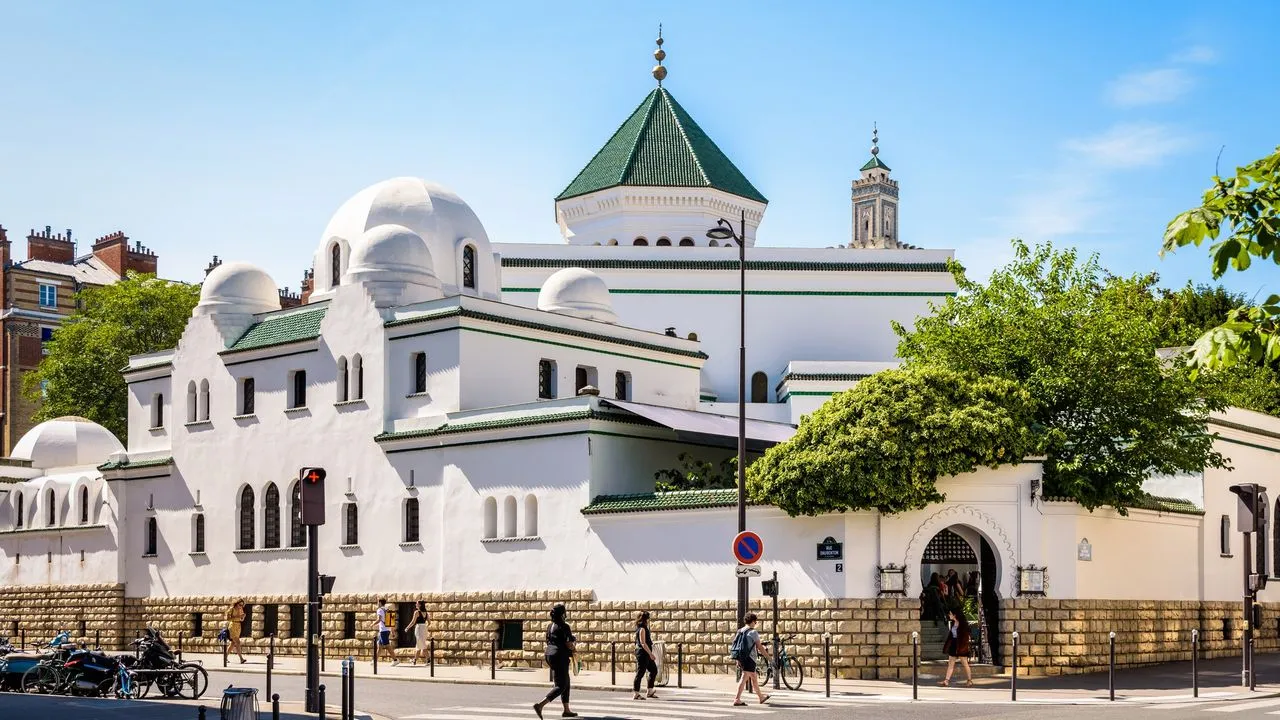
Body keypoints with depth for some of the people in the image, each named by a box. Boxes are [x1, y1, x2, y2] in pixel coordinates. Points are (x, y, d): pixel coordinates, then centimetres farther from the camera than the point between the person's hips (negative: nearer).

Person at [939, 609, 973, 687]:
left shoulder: (963, 624, -12)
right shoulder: (953, 623, 10)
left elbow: (965, 636, -14)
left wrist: (963, 647, -19)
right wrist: (947, 646, 15)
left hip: (961, 646, -8)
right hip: (953, 645, 8)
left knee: (965, 663, -1)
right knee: (950, 663, 5)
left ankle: (969, 681, 7)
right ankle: (946, 681, 3)